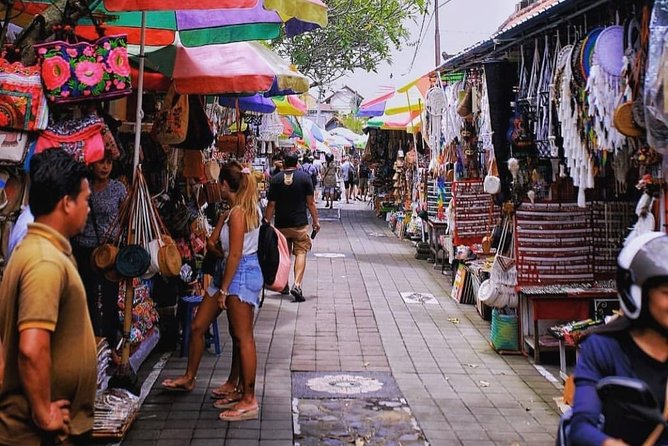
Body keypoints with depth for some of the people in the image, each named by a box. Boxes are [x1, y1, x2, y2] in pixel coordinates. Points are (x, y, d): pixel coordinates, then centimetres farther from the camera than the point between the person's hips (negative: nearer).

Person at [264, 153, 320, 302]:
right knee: (301, 252, -1)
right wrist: (315, 221, 7)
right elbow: (310, 202, -2)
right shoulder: (304, 177, -2)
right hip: (300, 223, -2)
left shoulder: (275, 179, 1)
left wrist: (266, 223, 8)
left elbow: (271, 205, 0)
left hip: (281, 224, 3)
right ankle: (297, 285, -18)